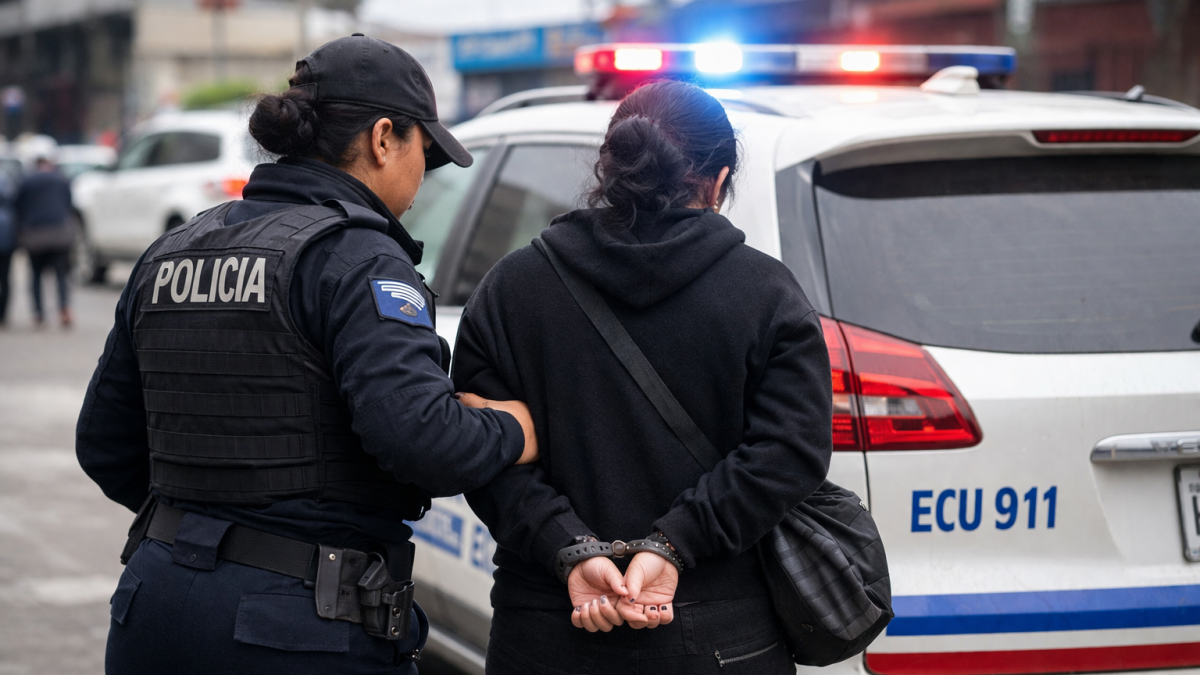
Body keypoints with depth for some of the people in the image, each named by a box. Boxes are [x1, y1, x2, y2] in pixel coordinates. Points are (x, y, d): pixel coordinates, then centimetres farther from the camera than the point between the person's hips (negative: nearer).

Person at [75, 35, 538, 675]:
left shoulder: (171, 253, 11)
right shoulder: (352, 255, -11)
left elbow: (104, 447, 17)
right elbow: (417, 435, -24)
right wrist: (508, 432, -4)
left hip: (160, 600, 7)